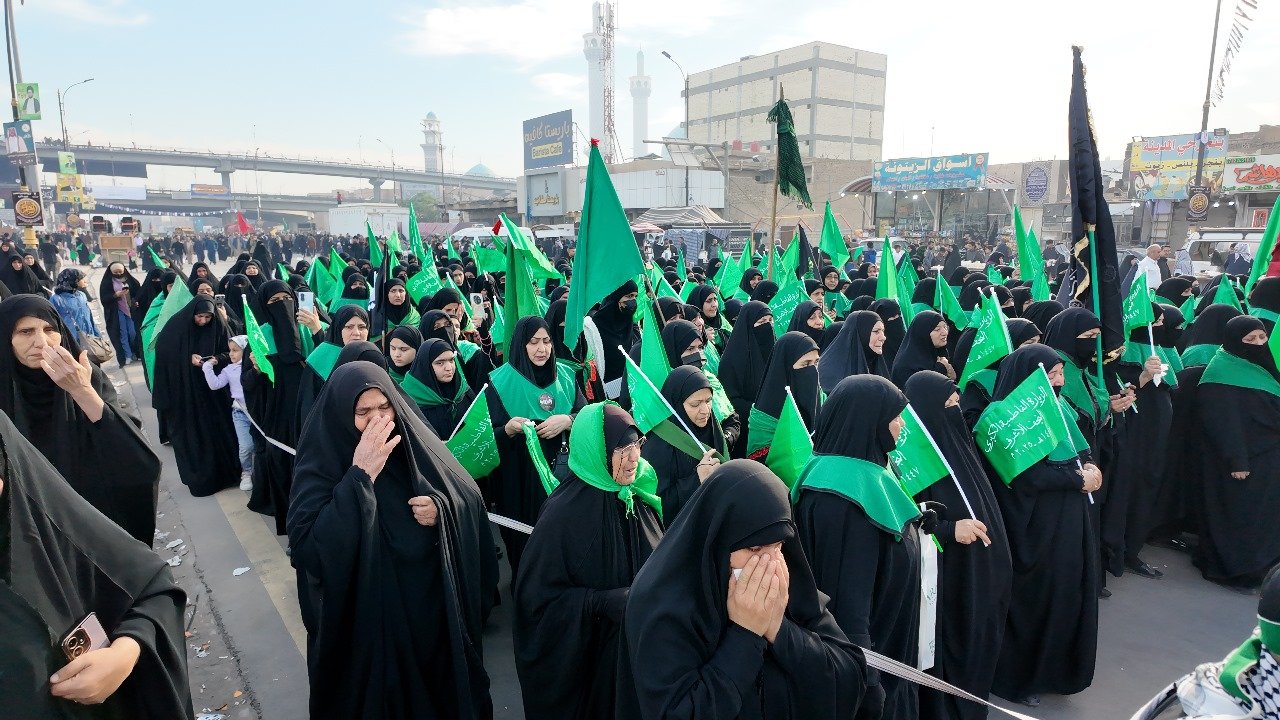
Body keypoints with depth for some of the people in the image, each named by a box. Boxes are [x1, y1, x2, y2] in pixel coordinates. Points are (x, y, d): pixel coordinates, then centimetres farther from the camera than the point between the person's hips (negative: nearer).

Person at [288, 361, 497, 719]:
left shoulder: (414, 443, -4)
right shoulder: (321, 465, -14)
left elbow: (470, 496, 3)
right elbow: (308, 549, -28)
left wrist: (442, 508, -19)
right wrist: (361, 475, -29)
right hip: (368, 618, -3)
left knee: (443, 686, 19)